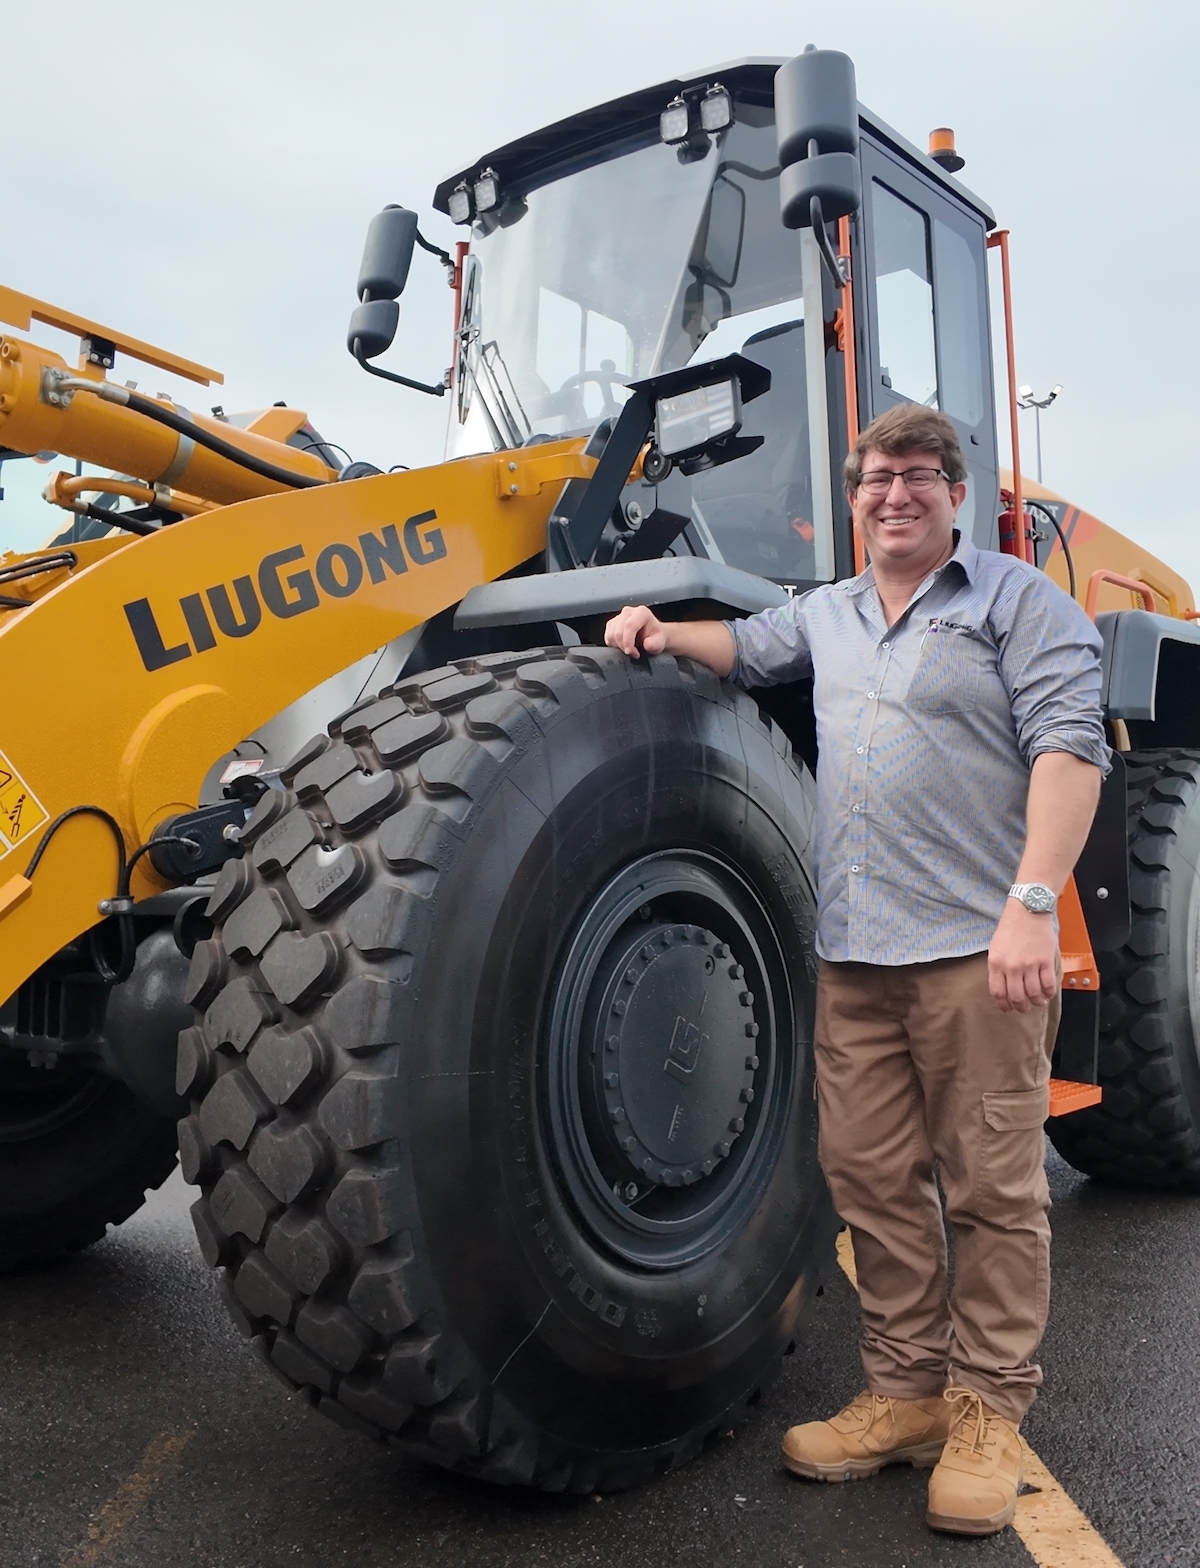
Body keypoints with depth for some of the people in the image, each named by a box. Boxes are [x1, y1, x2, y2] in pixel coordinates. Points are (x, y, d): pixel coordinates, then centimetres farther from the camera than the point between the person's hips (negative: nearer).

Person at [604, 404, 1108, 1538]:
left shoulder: (1018, 601, 1)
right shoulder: (828, 616, 20)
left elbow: (1069, 746, -9)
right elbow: (746, 648, 38)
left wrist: (1033, 903, -20)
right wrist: (664, 635, 17)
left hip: (978, 945, -5)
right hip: (855, 951, 6)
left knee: (992, 1188, 2)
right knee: (871, 1179, 9)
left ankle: (987, 1411, 17)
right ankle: (905, 1391, 24)